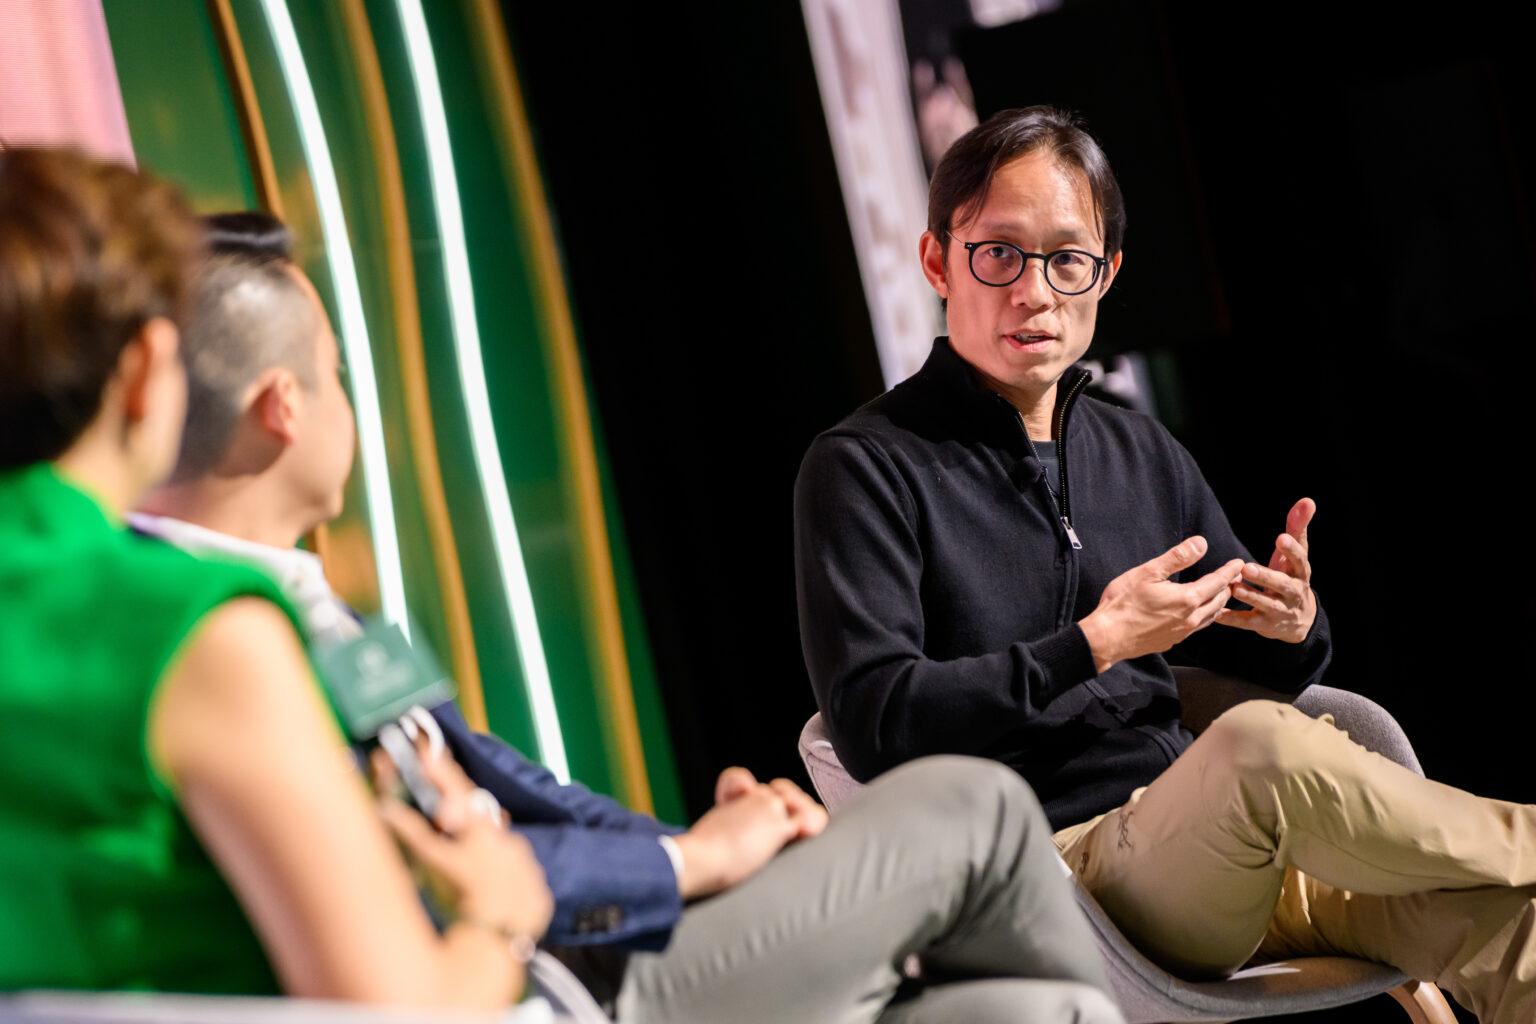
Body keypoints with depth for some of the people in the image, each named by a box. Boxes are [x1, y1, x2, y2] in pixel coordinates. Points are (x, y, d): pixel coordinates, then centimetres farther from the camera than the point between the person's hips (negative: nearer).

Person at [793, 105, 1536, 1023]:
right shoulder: (867, 469, -2)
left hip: (1218, 848, 5)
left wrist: (1295, 625, -2)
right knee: (1261, 748, -34)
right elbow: (873, 723, -13)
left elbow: (1274, 669, 23)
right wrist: (1094, 646, -19)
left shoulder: (1145, 455, 18)